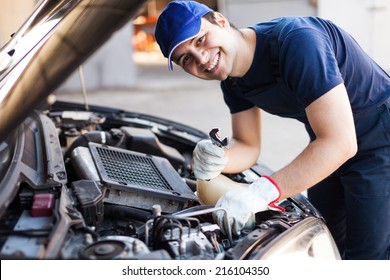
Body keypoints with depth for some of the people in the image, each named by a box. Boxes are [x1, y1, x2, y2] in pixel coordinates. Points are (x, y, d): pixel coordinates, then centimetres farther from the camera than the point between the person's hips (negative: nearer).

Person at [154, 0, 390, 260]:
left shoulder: (295, 40, -34)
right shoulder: (234, 82, -7)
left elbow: (340, 143, -37)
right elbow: (248, 148, 1)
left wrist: (263, 191, -43)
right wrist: (216, 161, -23)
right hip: (327, 148, 8)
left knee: (367, 255, -4)